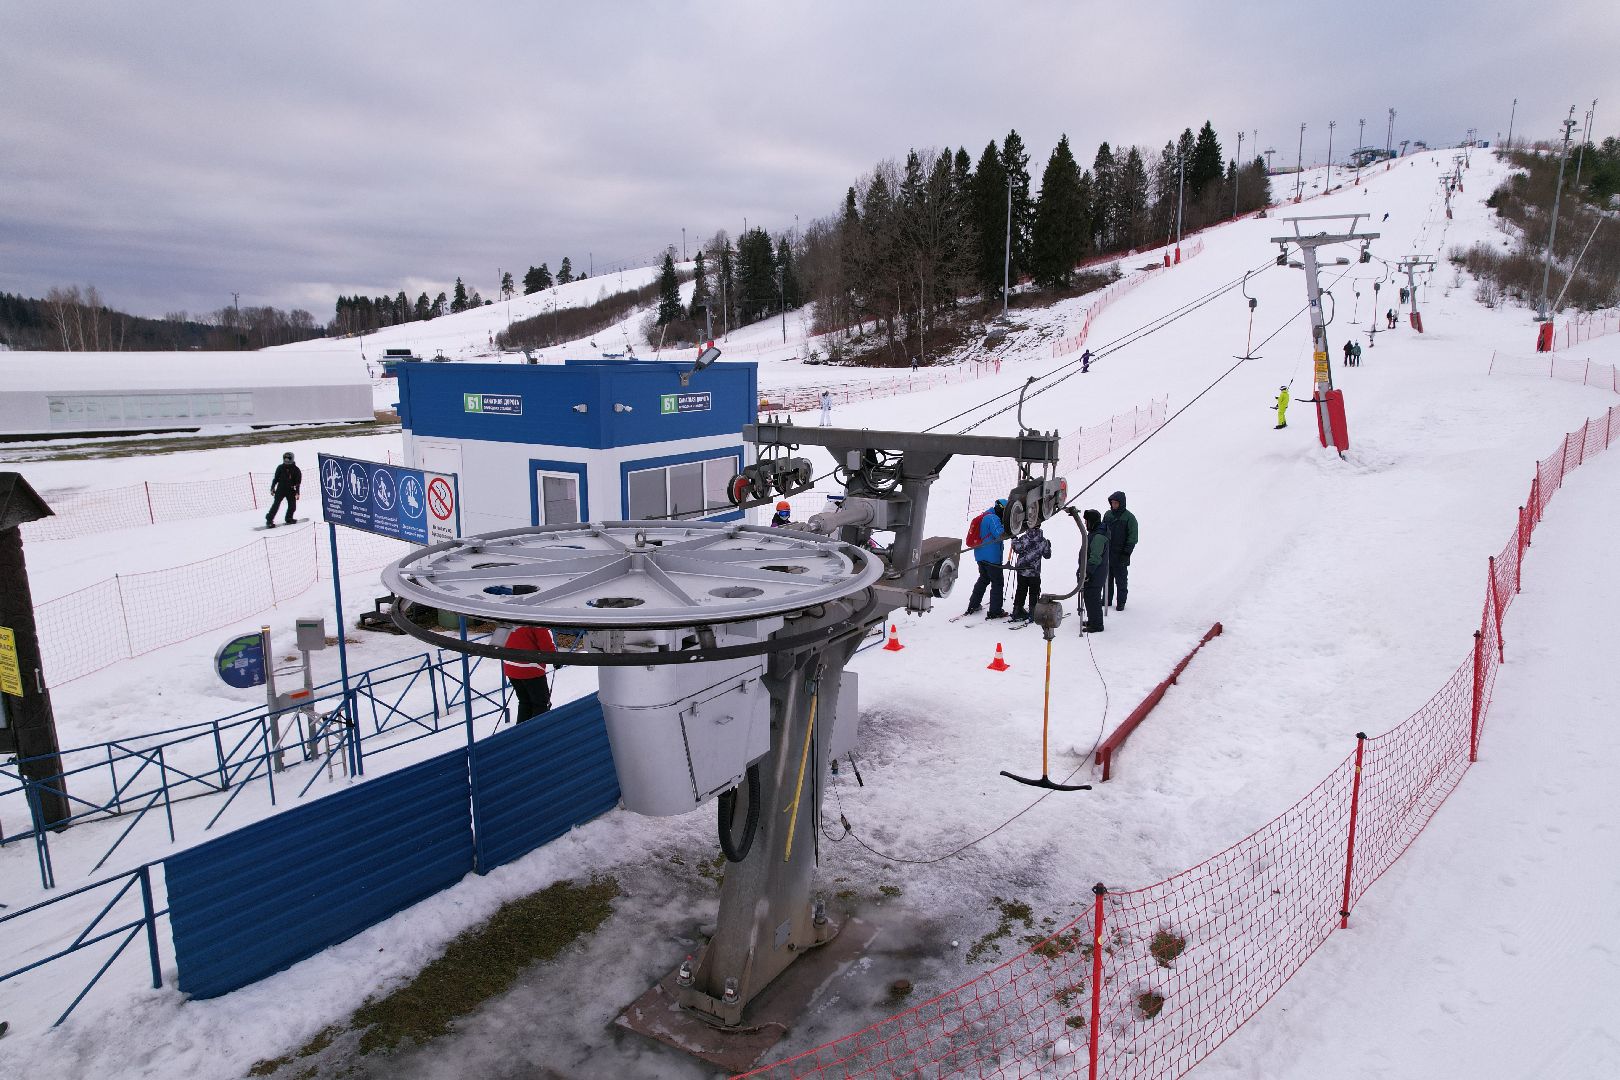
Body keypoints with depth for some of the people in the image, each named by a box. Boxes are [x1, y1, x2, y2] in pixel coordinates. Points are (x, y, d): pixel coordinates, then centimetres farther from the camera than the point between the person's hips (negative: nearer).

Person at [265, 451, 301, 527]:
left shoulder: (295, 469, -2)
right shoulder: (280, 468, 1)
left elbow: (298, 482, -2)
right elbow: (275, 478, 9)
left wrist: (297, 492, -9)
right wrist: (272, 488, 6)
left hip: (290, 490, 1)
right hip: (281, 489, -1)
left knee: (292, 506, 0)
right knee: (276, 504, -8)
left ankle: (289, 518, 23)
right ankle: (269, 520, -4)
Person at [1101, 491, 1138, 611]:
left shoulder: (1129, 517, -7)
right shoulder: (1108, 515, 8)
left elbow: (1132, 537, -7)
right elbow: (1102, 531, 17)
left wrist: (1127, 553, -13)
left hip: (1120, 555, -5)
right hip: (1107, 553, 5)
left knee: (1121, 580, 2)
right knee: (1107, 578, 13)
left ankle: (1121, 602, 10)